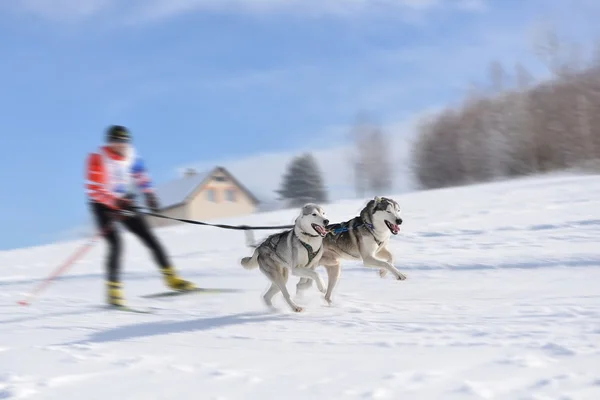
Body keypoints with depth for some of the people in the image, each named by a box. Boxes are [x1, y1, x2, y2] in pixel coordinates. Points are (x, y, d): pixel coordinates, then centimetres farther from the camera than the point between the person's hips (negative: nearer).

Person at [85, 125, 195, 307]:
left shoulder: (130, 155, -4)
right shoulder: (98, 158, -21)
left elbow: (140, 175, 11)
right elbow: (95, 189, -28)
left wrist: (149, 195, 2)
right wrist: (117, 203, -37)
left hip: (123, 203, 6)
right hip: (102, 205, -5)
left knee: (149, 237, 2)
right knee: (116, 244, -22)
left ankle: (171, 277, 12)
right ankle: (113, 289, -14)